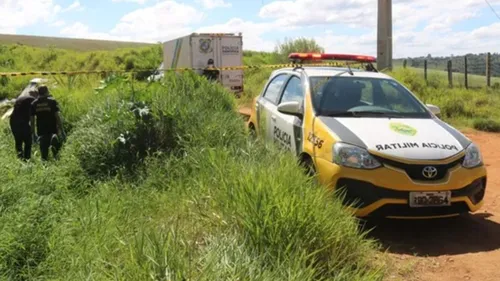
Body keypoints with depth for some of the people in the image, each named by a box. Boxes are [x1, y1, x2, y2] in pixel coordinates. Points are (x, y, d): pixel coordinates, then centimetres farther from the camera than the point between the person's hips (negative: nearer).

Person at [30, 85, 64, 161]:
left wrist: (33, 133, 13)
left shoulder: (34, 104, 6)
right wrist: (61, 130, -7)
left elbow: (32, 120, 6)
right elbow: (58, 116, -9)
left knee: (44, 150, 9)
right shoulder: (52, 101, -3)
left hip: (41, 131, 3)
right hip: (52, 130, -3)